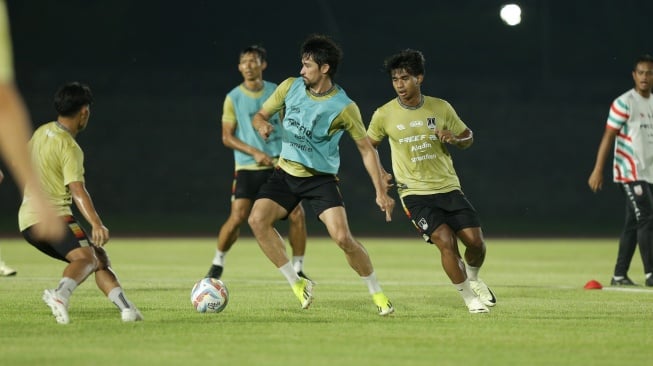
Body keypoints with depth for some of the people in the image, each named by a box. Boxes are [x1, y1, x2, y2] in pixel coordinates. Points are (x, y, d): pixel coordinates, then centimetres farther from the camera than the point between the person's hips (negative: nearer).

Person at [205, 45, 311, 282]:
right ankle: (217, 263, 12)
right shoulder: (233, 98, -2)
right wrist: (255, 153, -14)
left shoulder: (277, 92, 5)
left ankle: (298, 269, 5)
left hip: (279, 165, 2)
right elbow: (227, 137, -2)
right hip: (247, 167, -2)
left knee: (297, 214, -9)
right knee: (237, 218, -12)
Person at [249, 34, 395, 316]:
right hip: (286, 173, 4)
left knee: (342, 237, -19)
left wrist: (381, 191, -11)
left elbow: (366, 149, -6)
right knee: (257, 220, -19)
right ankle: (297, 284, -8)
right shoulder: (290, 87, -4)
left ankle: (377, 293, 3)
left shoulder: (344, 108, -14)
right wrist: (262, 125, -18)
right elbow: (260, 115, 8)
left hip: (320, 179, -4)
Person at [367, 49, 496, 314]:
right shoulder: (384, 115, -3)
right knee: (446, 241, -20)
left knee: (475, 241, -6)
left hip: (448, 187, 2)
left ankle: (473, 279, 28)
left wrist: (455, 139, -11)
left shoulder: (441, 108, 1)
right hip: (415, 193, -2)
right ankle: (469, 299, -2)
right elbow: (368, 145, 13)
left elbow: (468, 137, 12)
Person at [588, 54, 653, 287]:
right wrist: (598, 170, -17)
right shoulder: (624, 103, -9)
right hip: (629, 172, -7)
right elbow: (608, 137, -12)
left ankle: (619, 275, 12)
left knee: (633, 224, 8)